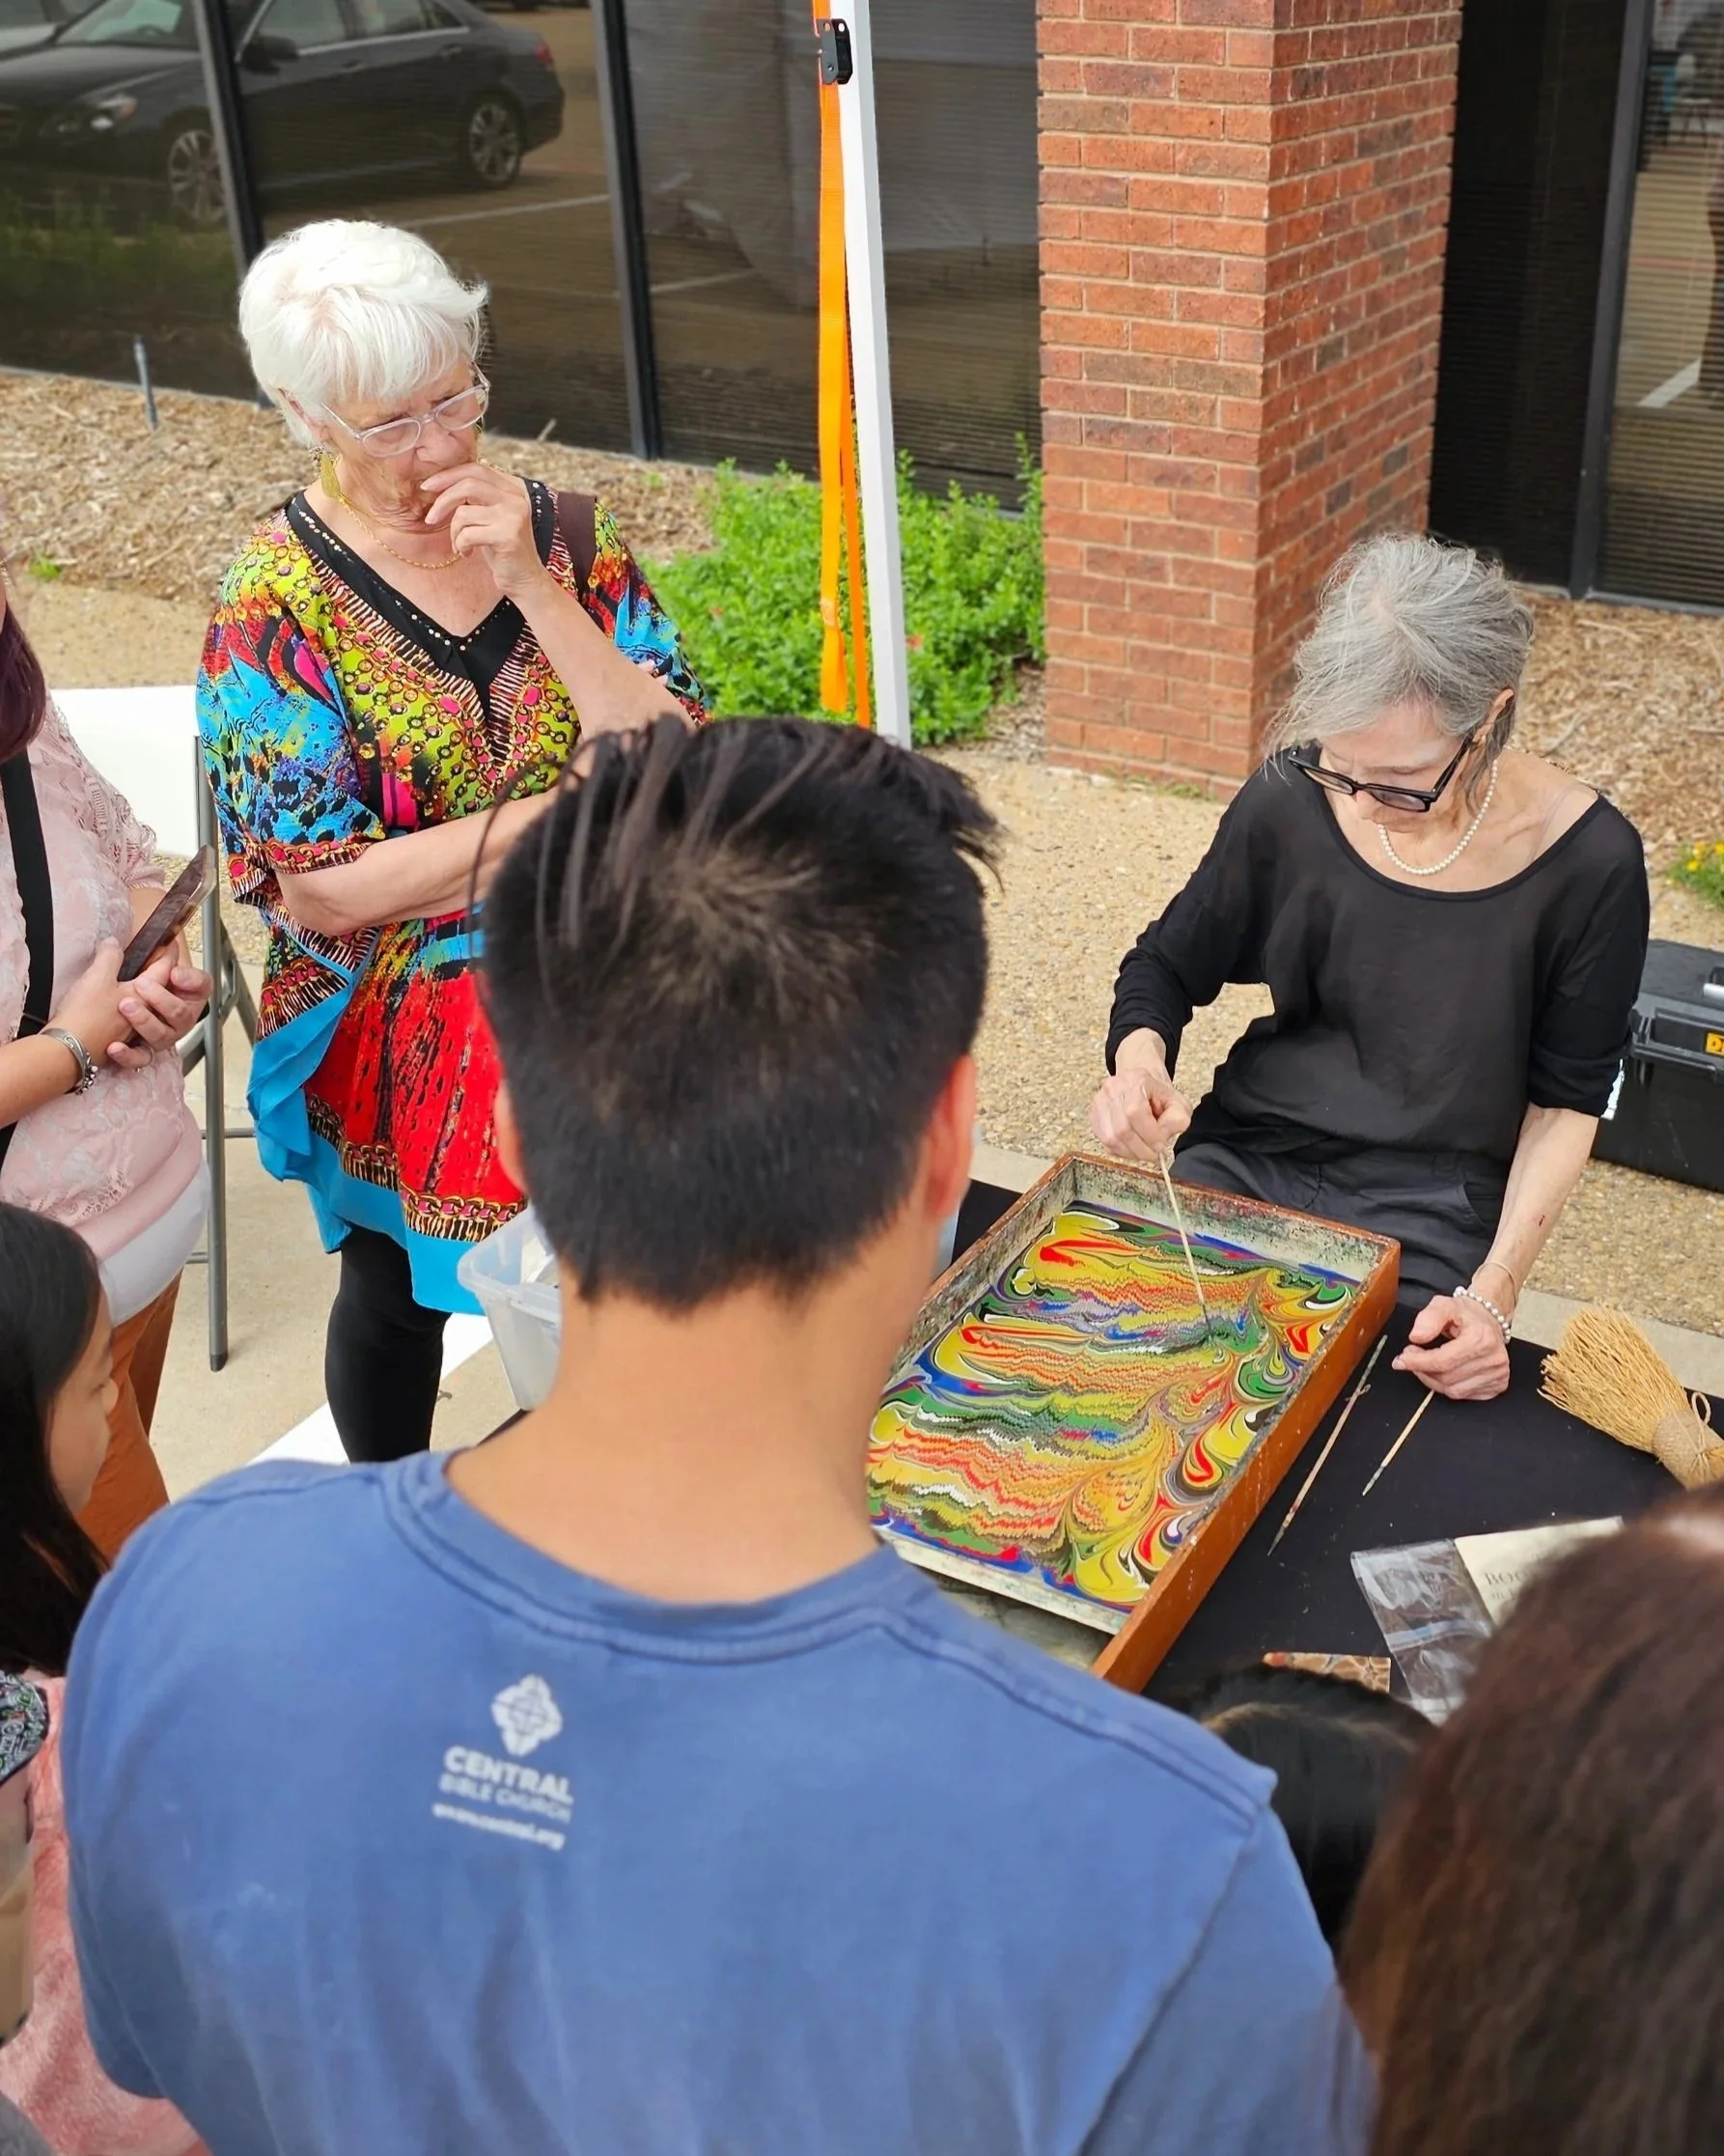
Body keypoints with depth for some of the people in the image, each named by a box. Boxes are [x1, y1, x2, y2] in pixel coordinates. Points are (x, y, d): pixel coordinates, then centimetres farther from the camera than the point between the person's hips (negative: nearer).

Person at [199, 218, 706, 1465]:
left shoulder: (563, 535, -7)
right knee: (398, 1296, 20)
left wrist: (531, 587, -25)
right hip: (399, 1032, -2)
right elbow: (321, 892, -20)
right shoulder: (275, 602, -16)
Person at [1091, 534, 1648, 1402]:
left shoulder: (1589, 863, -16)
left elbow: (1565, 1101, -5)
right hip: (1250, 1158, 3)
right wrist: (1138, 1059, -21)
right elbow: (1167, 966, 2)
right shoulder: (1291, 799, -12)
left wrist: (1493, 1291, -18)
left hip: (1431, 1204, -2)